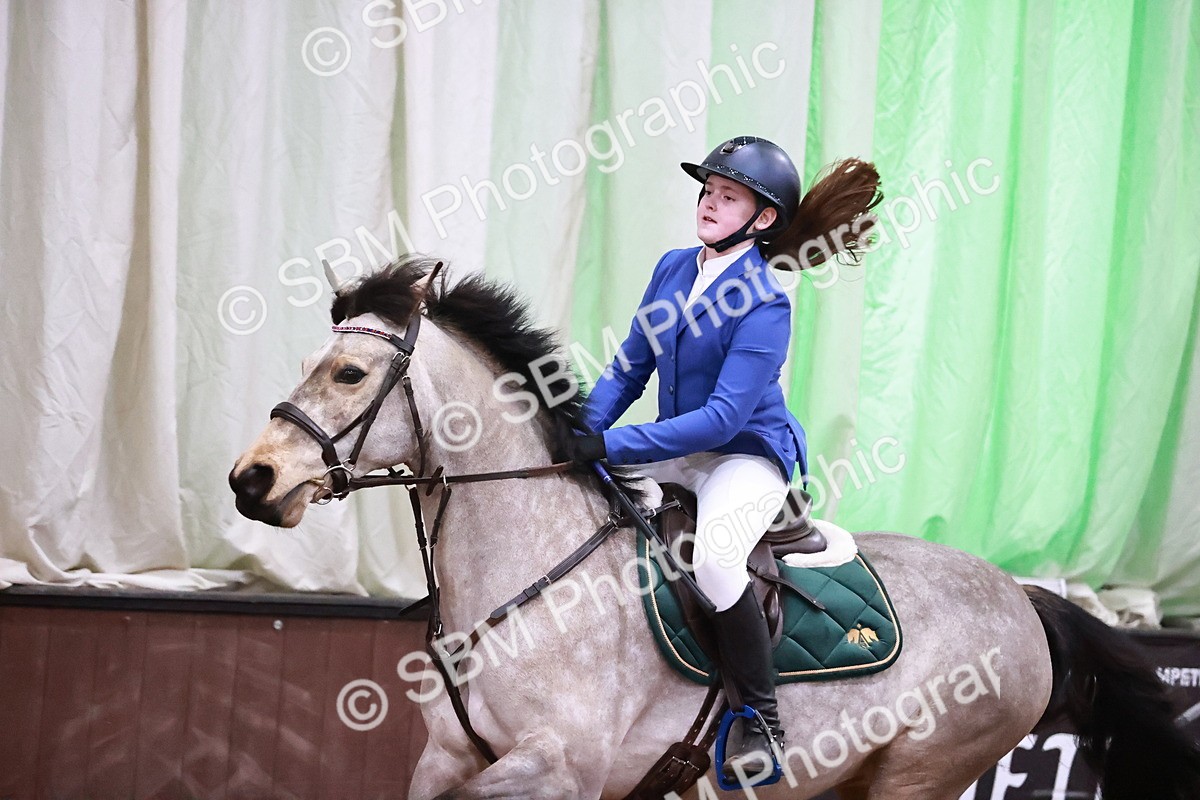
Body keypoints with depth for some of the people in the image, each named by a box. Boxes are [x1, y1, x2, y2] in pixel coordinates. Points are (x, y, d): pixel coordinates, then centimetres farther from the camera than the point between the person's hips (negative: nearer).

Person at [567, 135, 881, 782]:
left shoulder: (764, 305, -18)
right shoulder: (673, 269, 3)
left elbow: (723, 417, -25)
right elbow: (629, 368, 8)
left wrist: (611, 445, -29)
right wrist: (580, 433, -10)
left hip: (749, 455, -8)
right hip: (676, 449, 8)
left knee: (713, 557, -35)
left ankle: (761, 719, -18)